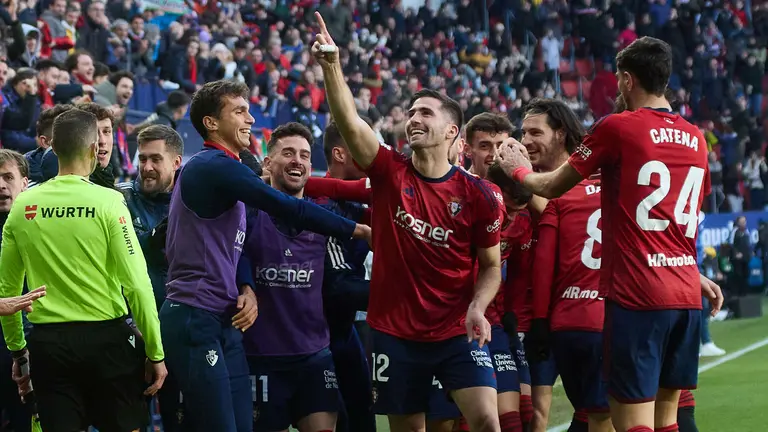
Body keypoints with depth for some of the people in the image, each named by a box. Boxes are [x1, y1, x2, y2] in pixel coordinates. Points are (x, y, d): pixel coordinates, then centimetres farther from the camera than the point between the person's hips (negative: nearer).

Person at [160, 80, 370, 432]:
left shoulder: (222, 169, 19)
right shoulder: (214, 166, -13)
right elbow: (286, 208, -18)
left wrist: (247, 290, 1)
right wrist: (356, 230, -11)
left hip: (223, 322, 10)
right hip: (195, 320, -10)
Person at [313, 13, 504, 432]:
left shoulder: (477, 195, -4)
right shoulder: (390, 174, -2)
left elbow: (492, 266, 5)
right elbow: (349, 122, -18)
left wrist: (477, 307, -14)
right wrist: (331, 66, -32)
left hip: (456, 332, -1)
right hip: (395, 333, 2)